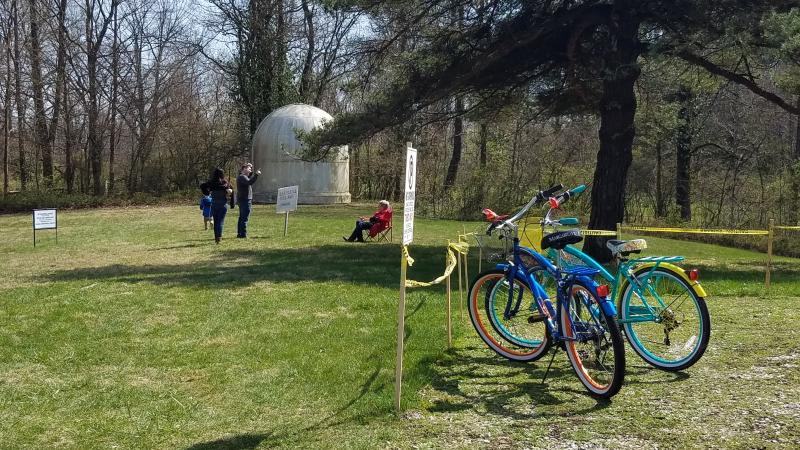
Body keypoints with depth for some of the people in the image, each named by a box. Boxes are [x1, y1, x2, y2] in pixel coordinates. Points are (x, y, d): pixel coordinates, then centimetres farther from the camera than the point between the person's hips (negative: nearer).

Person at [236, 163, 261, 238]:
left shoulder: (242, 176, 18)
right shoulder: (242, 177, -14)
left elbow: (249, 180, 30)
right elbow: (249, 182, -30)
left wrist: (251, 173, 17)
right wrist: (256, 175, -31)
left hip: (242, 200, 11)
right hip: (245, 200, -11)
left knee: (242, 217, 15)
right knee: (245, 218, -11)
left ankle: (239, 233, 19)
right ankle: (243, 234, -13)